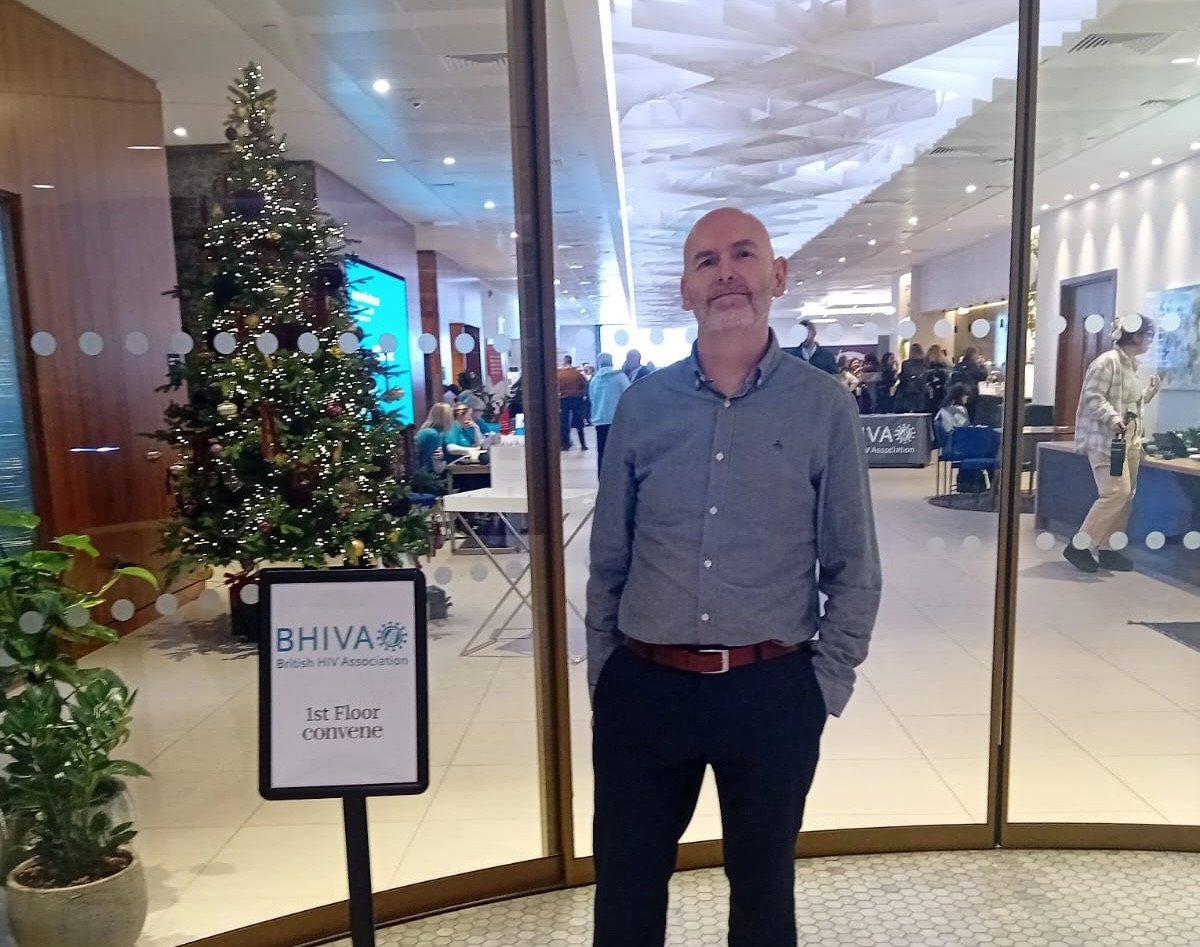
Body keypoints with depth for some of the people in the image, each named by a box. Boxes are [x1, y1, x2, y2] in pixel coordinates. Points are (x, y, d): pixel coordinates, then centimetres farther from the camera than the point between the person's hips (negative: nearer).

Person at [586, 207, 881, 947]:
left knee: (763, 884, 21)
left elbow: (854, 568, 0)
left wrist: (828, 683, -3)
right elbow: (609, 558, 6)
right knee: (626, 886, 18)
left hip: (773, 691, -1)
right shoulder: (642, 404, 1)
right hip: (644, 686, 2)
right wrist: (603, 670, 6)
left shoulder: (826, 406, -4)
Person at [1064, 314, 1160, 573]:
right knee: (1116, 493, -16)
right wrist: (1114, 420, -30)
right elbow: (1093, 397, -19)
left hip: (1130, 439, 10)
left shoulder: (1132, 365, 18)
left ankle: (1108, 550, 13)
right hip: (1107, 439, -10)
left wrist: (1150, 392, 13)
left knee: (1126, 495, 6)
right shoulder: (1108, 361, -11)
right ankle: (1079, 547, -9)